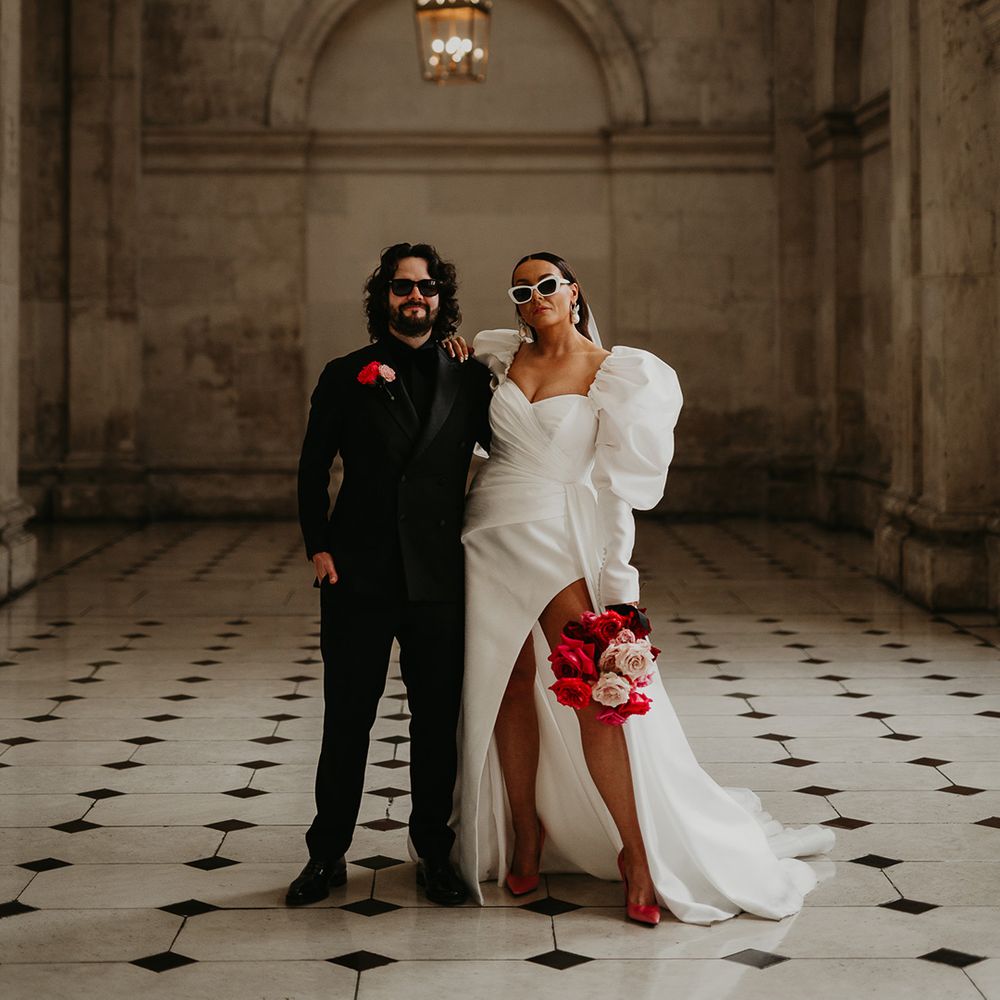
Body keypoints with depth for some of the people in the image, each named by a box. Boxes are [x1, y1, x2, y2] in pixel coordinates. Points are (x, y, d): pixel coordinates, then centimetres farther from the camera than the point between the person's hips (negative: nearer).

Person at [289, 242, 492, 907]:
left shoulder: (469, 379, 7)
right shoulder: (346, 376, 5)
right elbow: (313, 471, 7)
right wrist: (318, 546, -2)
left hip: (440, 578, 1)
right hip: (358, 577, -1)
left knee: (438, 721, 7)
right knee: (346, 720, 4)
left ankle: (434, 853, 21)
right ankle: (328, 855, 17)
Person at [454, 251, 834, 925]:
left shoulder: (613, 374, -2)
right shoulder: (500, 356, 9)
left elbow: (617, 483, -5)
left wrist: (616, 579, -12)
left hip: (563, 539, -4)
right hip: (493, 535, 4)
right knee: (511, 683, 4)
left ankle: (638, 850, -3)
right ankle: (525, 834, 16)